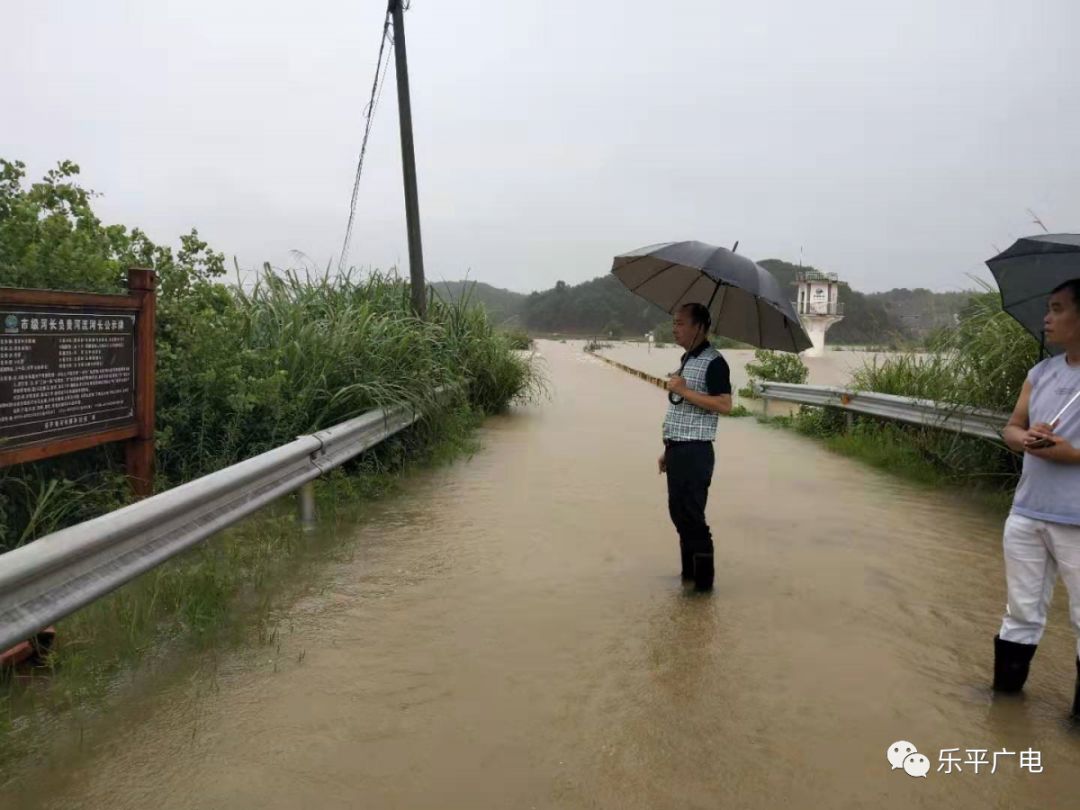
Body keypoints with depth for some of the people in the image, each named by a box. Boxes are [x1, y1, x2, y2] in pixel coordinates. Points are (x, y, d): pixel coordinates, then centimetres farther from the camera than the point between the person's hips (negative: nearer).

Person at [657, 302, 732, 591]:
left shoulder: (713, 362, -11)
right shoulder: (686, 360, 18)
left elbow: (724, 405, -22)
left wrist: (683, 391, -22)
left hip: (695, 451, -9)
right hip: (677, 450, 9)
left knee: (691, 516, -4)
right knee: (679, 513, 15)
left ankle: (703, 581, 7)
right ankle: (688, 574, 27)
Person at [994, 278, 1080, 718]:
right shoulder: (1040, 372, 10)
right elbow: (1011, 428, 12)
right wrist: (1026, 438, -9)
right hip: (1026, 515, 6)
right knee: (1022, 612, 16)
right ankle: (1005, 690, 28)